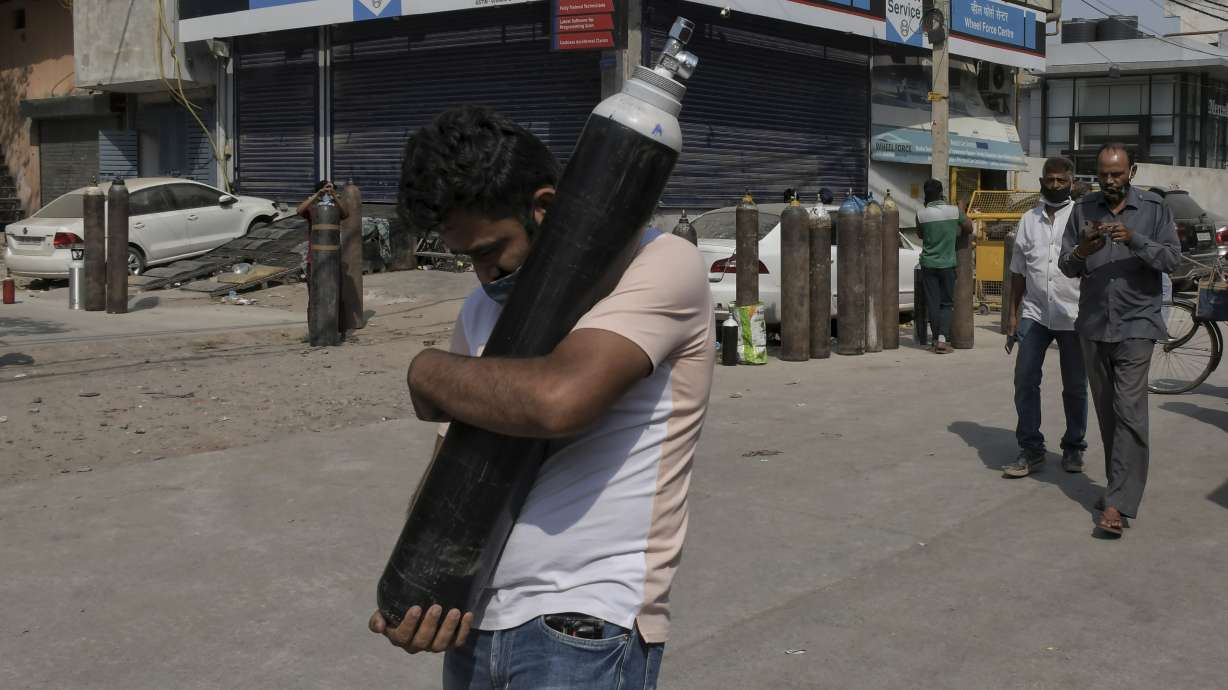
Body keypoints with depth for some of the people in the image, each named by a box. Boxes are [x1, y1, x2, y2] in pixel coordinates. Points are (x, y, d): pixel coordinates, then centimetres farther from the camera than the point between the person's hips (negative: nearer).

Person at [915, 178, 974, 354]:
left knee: (933, 304, 7)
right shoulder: (955, 211, -6)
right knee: (947, 303, 6)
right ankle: (943, 338, -8)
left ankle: (937, 339, 9)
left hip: (928, 264, 0)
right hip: (947, 264, 0)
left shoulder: (921, 214, -7)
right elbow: (969, 228, 7)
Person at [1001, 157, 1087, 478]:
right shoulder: (1029, 220, 11)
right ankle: (1031, 450, 5)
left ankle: (1073, 448, 22)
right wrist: (1012, 313, 11)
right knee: (1025, 380, -3)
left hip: (1074, 315, -3)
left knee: (1075, 387, 8)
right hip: (1035, 313, 3)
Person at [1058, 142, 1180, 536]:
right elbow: (1066, 267, 5)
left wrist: (1134, 240, -24)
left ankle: (1118, 503, -14)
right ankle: (1121, 486, 21)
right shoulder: (1084, 210, 7)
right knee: (1106, 411, 10)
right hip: (1094, 326, 4)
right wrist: (1081, 252, -18)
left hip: (1136, 325, -4)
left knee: (1129, 411, -10)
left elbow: (1173, 258, -9)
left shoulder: (1154, 209, 0)